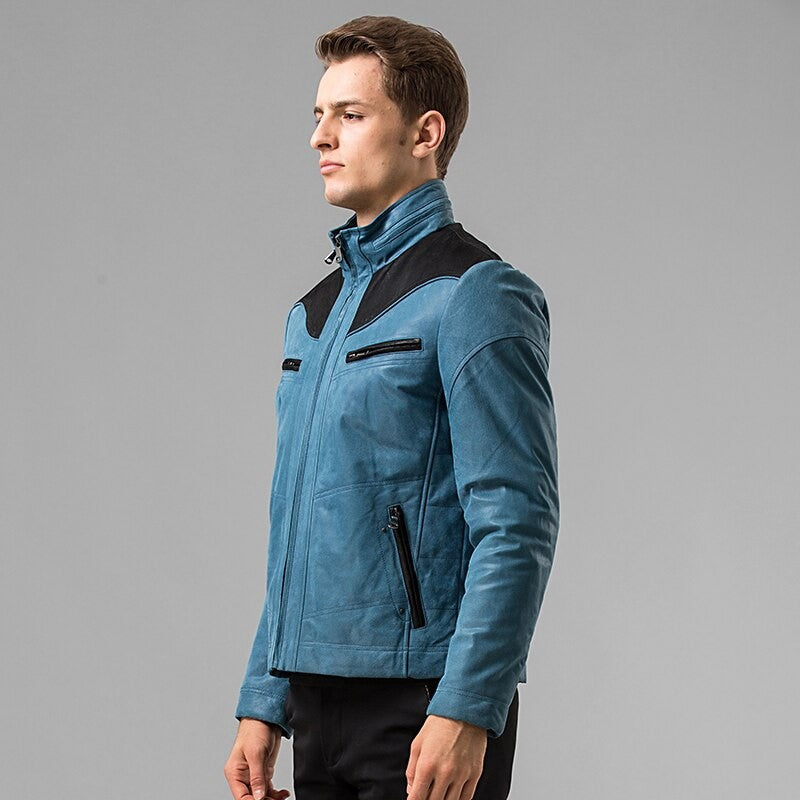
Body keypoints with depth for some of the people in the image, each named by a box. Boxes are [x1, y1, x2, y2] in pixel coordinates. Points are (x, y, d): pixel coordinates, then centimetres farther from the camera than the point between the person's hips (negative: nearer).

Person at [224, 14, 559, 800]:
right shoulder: (314, 313, 17)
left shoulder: (475, 296, -9)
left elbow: (517, 528, -15)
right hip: (321, 705, 8)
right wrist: (263, 704, 15)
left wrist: (464, 714, -21)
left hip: (423, 706, -7)